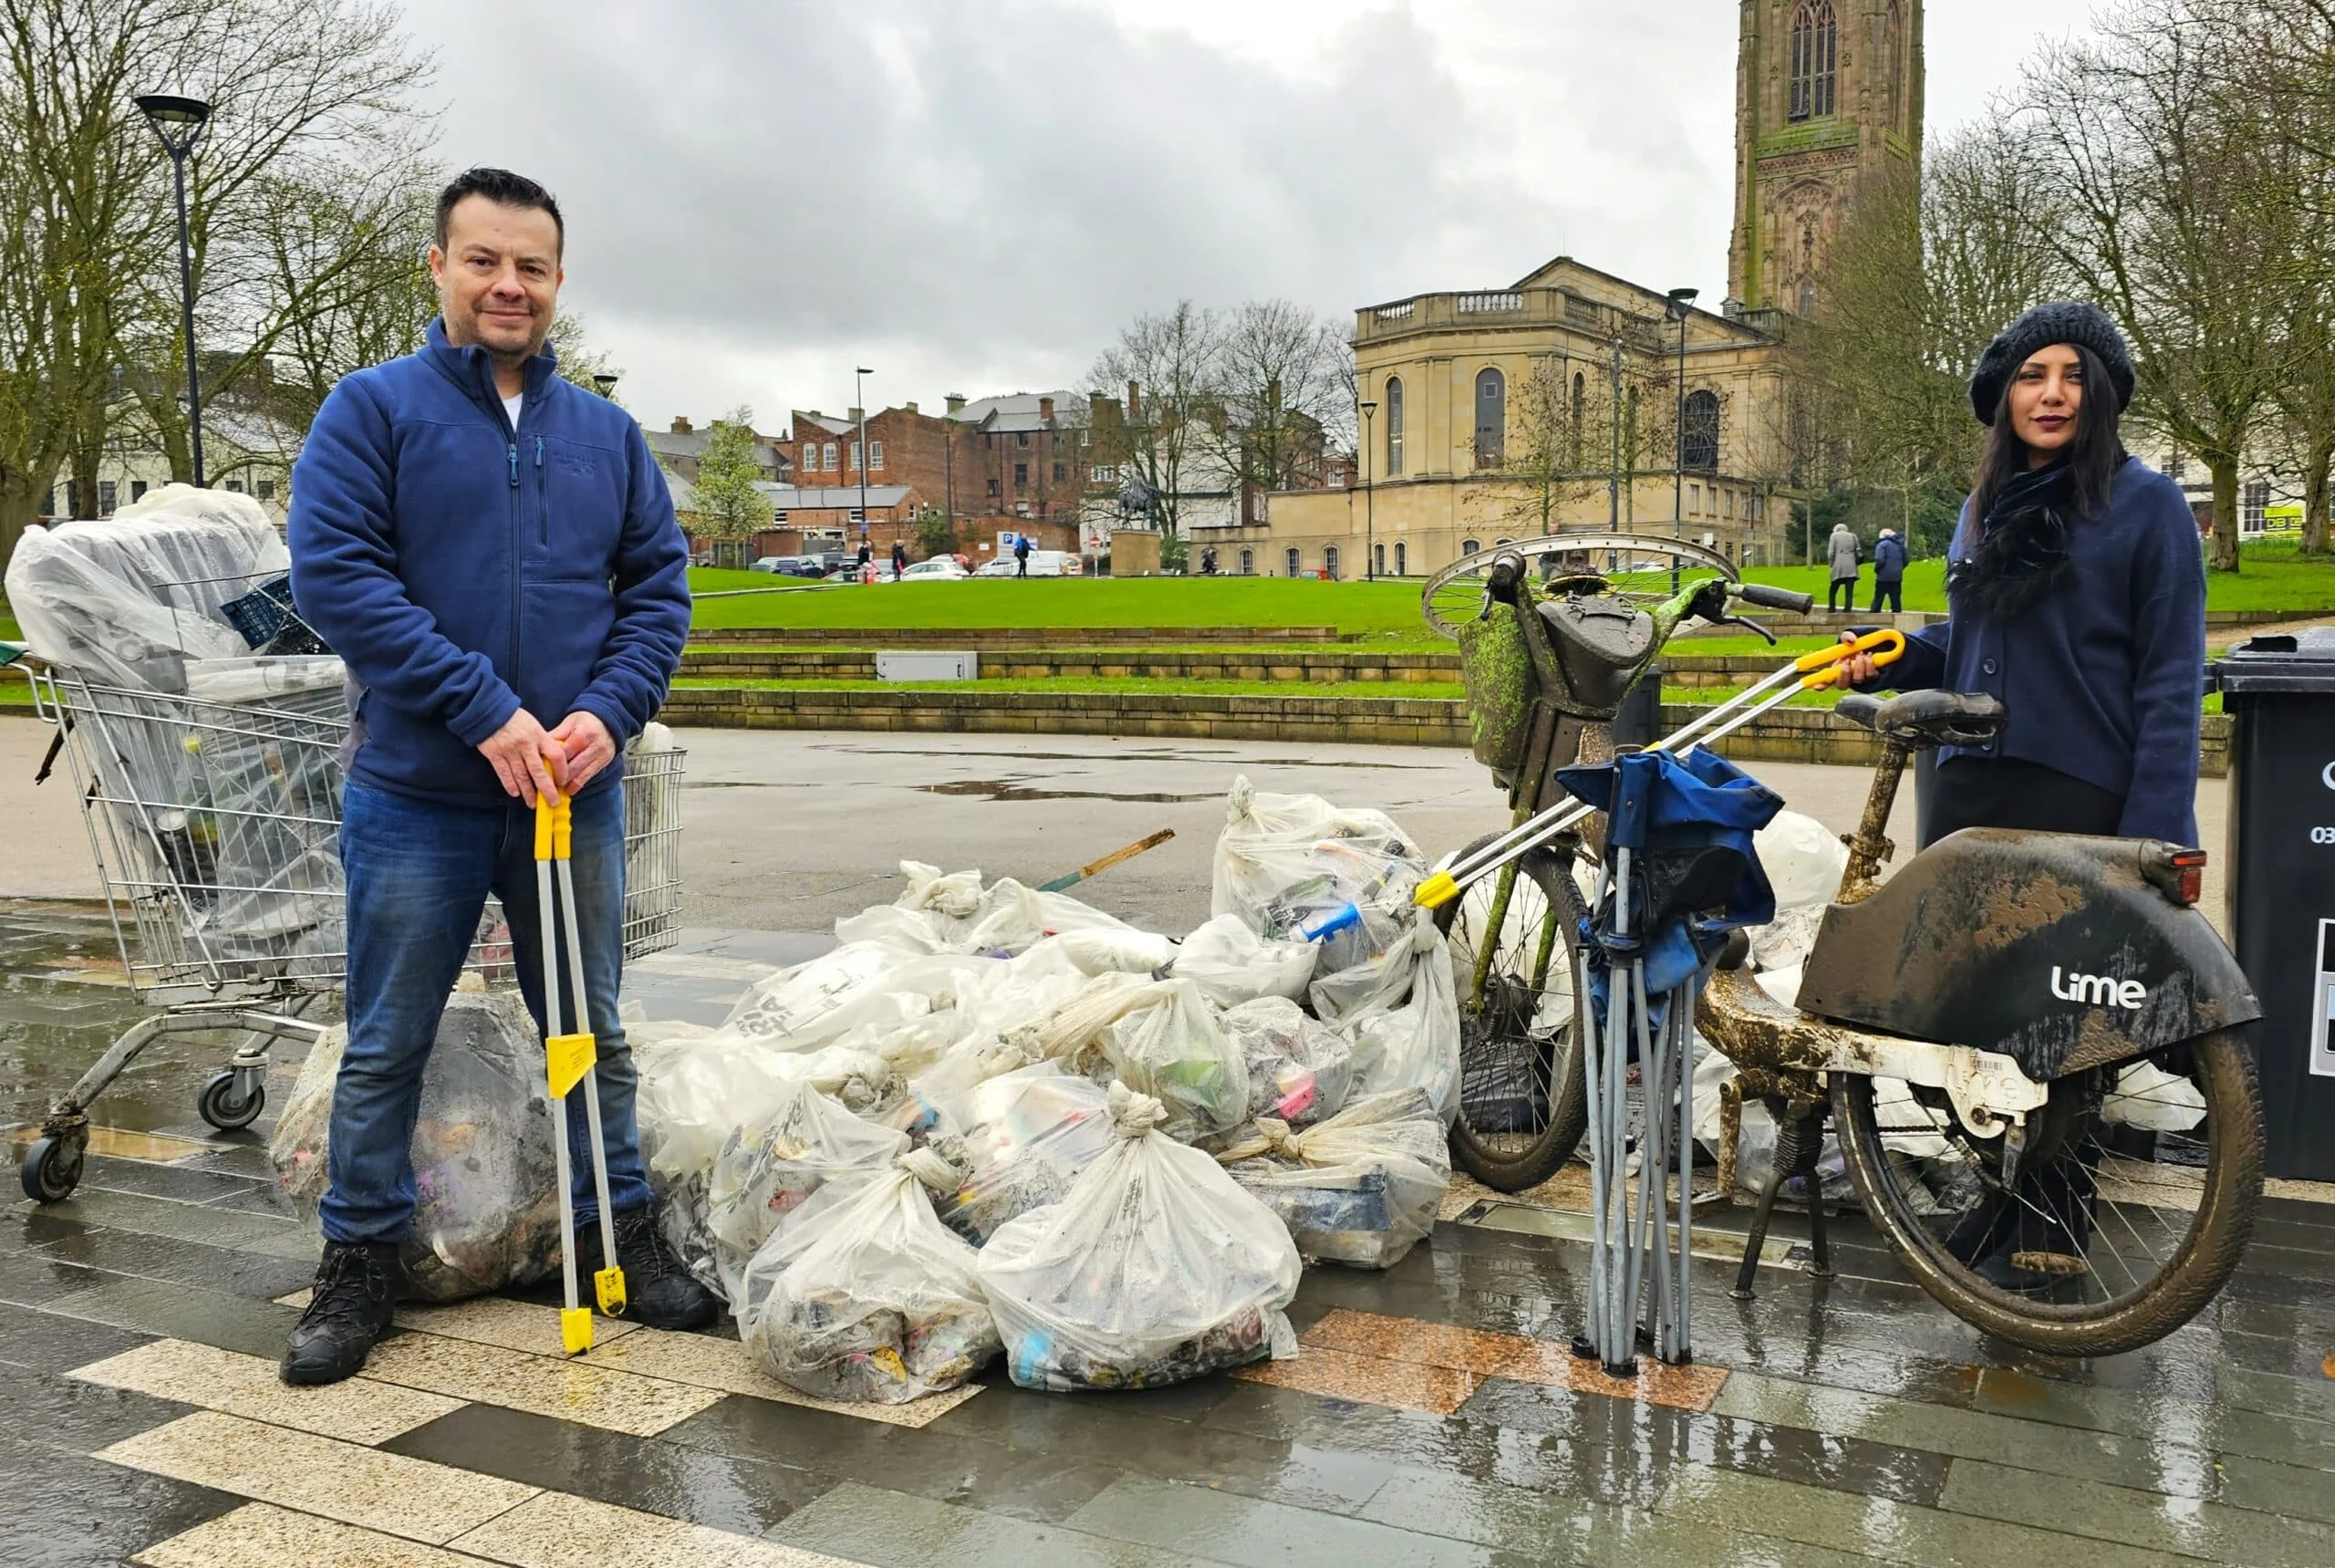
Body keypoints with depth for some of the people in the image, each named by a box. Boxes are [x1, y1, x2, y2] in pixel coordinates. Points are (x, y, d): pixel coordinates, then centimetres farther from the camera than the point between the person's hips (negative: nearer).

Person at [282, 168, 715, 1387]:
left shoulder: (607, 433, 9)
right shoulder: (373, 410, -2)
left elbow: (659, 586, 8)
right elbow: (335, 575, -13)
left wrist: (608, 712, -10)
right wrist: (487, 711, -19)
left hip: (575, 794, 3)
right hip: (416, 796, -3)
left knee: (592, 1027, 14)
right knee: (386, 1045, 7)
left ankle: (618, 1231, 28)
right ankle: (359, 1261, 22)